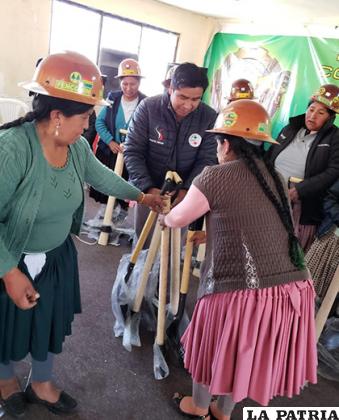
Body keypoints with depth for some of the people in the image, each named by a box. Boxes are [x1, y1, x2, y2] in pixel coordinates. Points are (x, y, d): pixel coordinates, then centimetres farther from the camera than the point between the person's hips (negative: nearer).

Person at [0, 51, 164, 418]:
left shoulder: (77, 146, -9)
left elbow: (100, 176, 9)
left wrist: (140, 196, 19)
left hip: (57, 257, 6)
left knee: (51, 321, 21)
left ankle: (41, 384, 50)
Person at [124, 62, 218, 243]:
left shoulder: (210, 118, -12)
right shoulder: (148, 107, -15)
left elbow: (207, 160, -8)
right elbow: (132, 152, -14)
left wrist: (187, 190, -21)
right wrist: (147, 187, -24)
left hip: (184, 194, 1)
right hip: (148, 189, 0)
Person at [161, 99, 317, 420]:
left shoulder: (216, 177, -10)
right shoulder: (274, 176, 10)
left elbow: (177, 219, 4)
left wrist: (164, 218, 28)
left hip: (242, 292, -6)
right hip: (294, 288, 6)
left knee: (214, 349, 23)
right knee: (240, 354, 28)